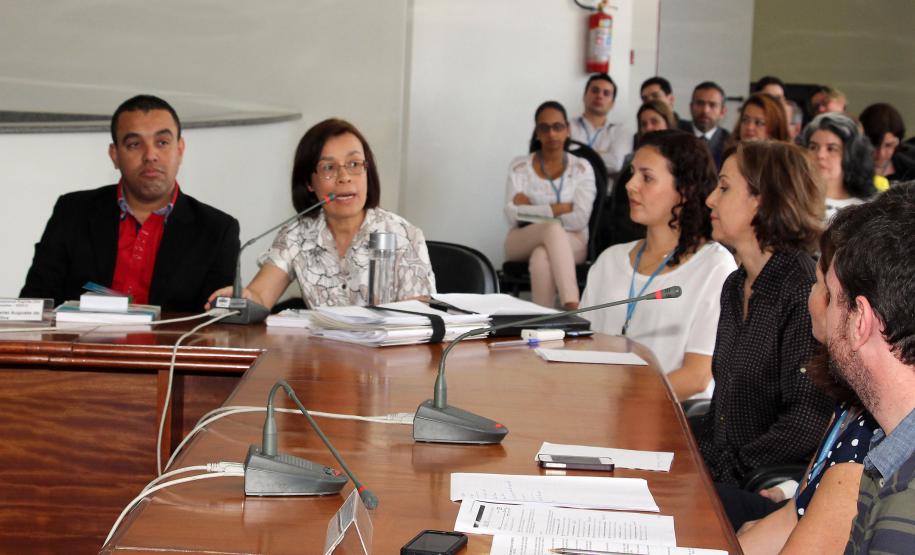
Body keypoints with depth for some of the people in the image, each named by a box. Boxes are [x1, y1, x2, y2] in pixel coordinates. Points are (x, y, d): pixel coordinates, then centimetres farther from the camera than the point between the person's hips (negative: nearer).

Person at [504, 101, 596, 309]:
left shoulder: (581, 168, 1)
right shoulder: (519, 167, 4)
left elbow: (578, 220, -11)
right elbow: (512, 214, -10)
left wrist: (530, 209, -8)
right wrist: (560, 208, -15)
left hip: (571, 243, 0)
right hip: (522, 243, 0)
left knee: (542, 257, -37)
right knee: (553, 228, -36)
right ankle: (573, 310, -51)